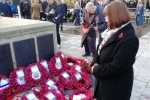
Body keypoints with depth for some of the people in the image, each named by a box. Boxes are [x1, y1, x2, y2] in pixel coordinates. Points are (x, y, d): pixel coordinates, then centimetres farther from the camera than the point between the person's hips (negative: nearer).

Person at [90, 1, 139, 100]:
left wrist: (95, 70, -16)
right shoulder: (112, 32, 4)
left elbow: (115, 67, -27)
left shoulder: (130, 39, -25)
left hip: (116, 88, -8)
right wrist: (95, 63, -8)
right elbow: (100, 51, 9)